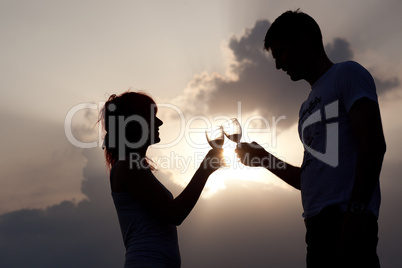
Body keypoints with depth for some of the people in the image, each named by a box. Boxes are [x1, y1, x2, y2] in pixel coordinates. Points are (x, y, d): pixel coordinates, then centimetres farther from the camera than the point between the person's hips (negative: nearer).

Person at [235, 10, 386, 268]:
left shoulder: (347, 74, 6)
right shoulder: (308, 106, 30)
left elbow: (374, 145, -8)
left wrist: (356, 210, -19)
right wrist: (264, 159, 25)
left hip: (346, 220, -8)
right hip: (319, 224, 8)